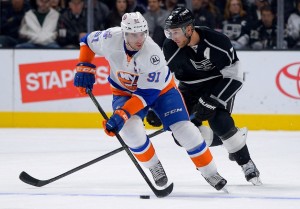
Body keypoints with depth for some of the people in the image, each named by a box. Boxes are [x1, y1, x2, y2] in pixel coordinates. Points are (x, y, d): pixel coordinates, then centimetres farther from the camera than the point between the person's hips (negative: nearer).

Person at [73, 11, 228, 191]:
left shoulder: (153, 54, -35)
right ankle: (154, 167, 0)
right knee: (130, 129, -26)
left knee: (184, 128, -14)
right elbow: (88, 42, -2)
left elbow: (147, 94, -32)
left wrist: (121, 115, -39)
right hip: (125, 91, 2)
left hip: (160, 89, -2)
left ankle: (210, 171, 5)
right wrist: (84, 68, -13)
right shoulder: (110, 39, -26)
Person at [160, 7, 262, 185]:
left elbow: (235, 77, -26)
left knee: (220, 122, -26)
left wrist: (211, 101, -31)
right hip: (190, 88, 4)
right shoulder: (171, 48, -19)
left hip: (219, 85, -4)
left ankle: (248, 166, -10)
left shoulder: (217, 42, -29)